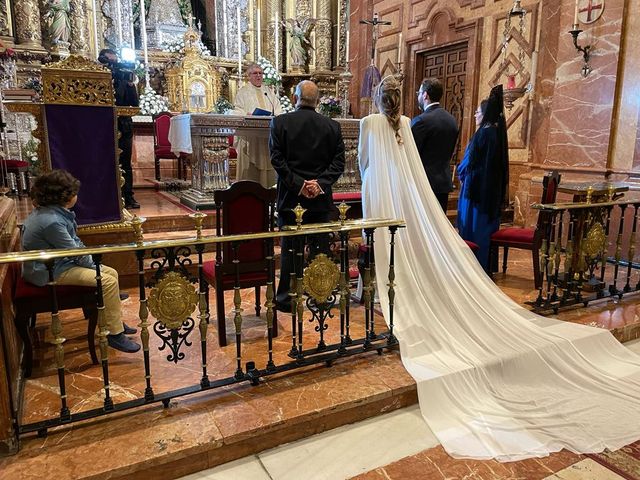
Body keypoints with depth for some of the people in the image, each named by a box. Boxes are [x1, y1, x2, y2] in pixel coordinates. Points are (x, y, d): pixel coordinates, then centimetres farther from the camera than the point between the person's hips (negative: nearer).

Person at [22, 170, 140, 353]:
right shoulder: (51, 221, -27)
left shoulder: (50, 212, 5)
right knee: (109, 282, -19)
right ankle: (115, 335, -10)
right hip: (51, 272, -10)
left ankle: (116, 322, 17)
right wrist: (95, 266, -6)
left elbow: (75, 242, 10)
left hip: (60, 262, 10)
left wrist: (92, 262, 3)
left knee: (112, 273, 7)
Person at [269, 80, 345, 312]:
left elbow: (277, 160, -10)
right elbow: (338, 162, -2)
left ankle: (285, 298, 15)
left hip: (291, 197, -2)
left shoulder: (280, 122, -3)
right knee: (320, 248, 11)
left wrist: (298, 184, -10)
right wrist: (320, 183, -8)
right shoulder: (332, 126, 3)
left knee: (290, 249, 7)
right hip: (321, 198, 2)